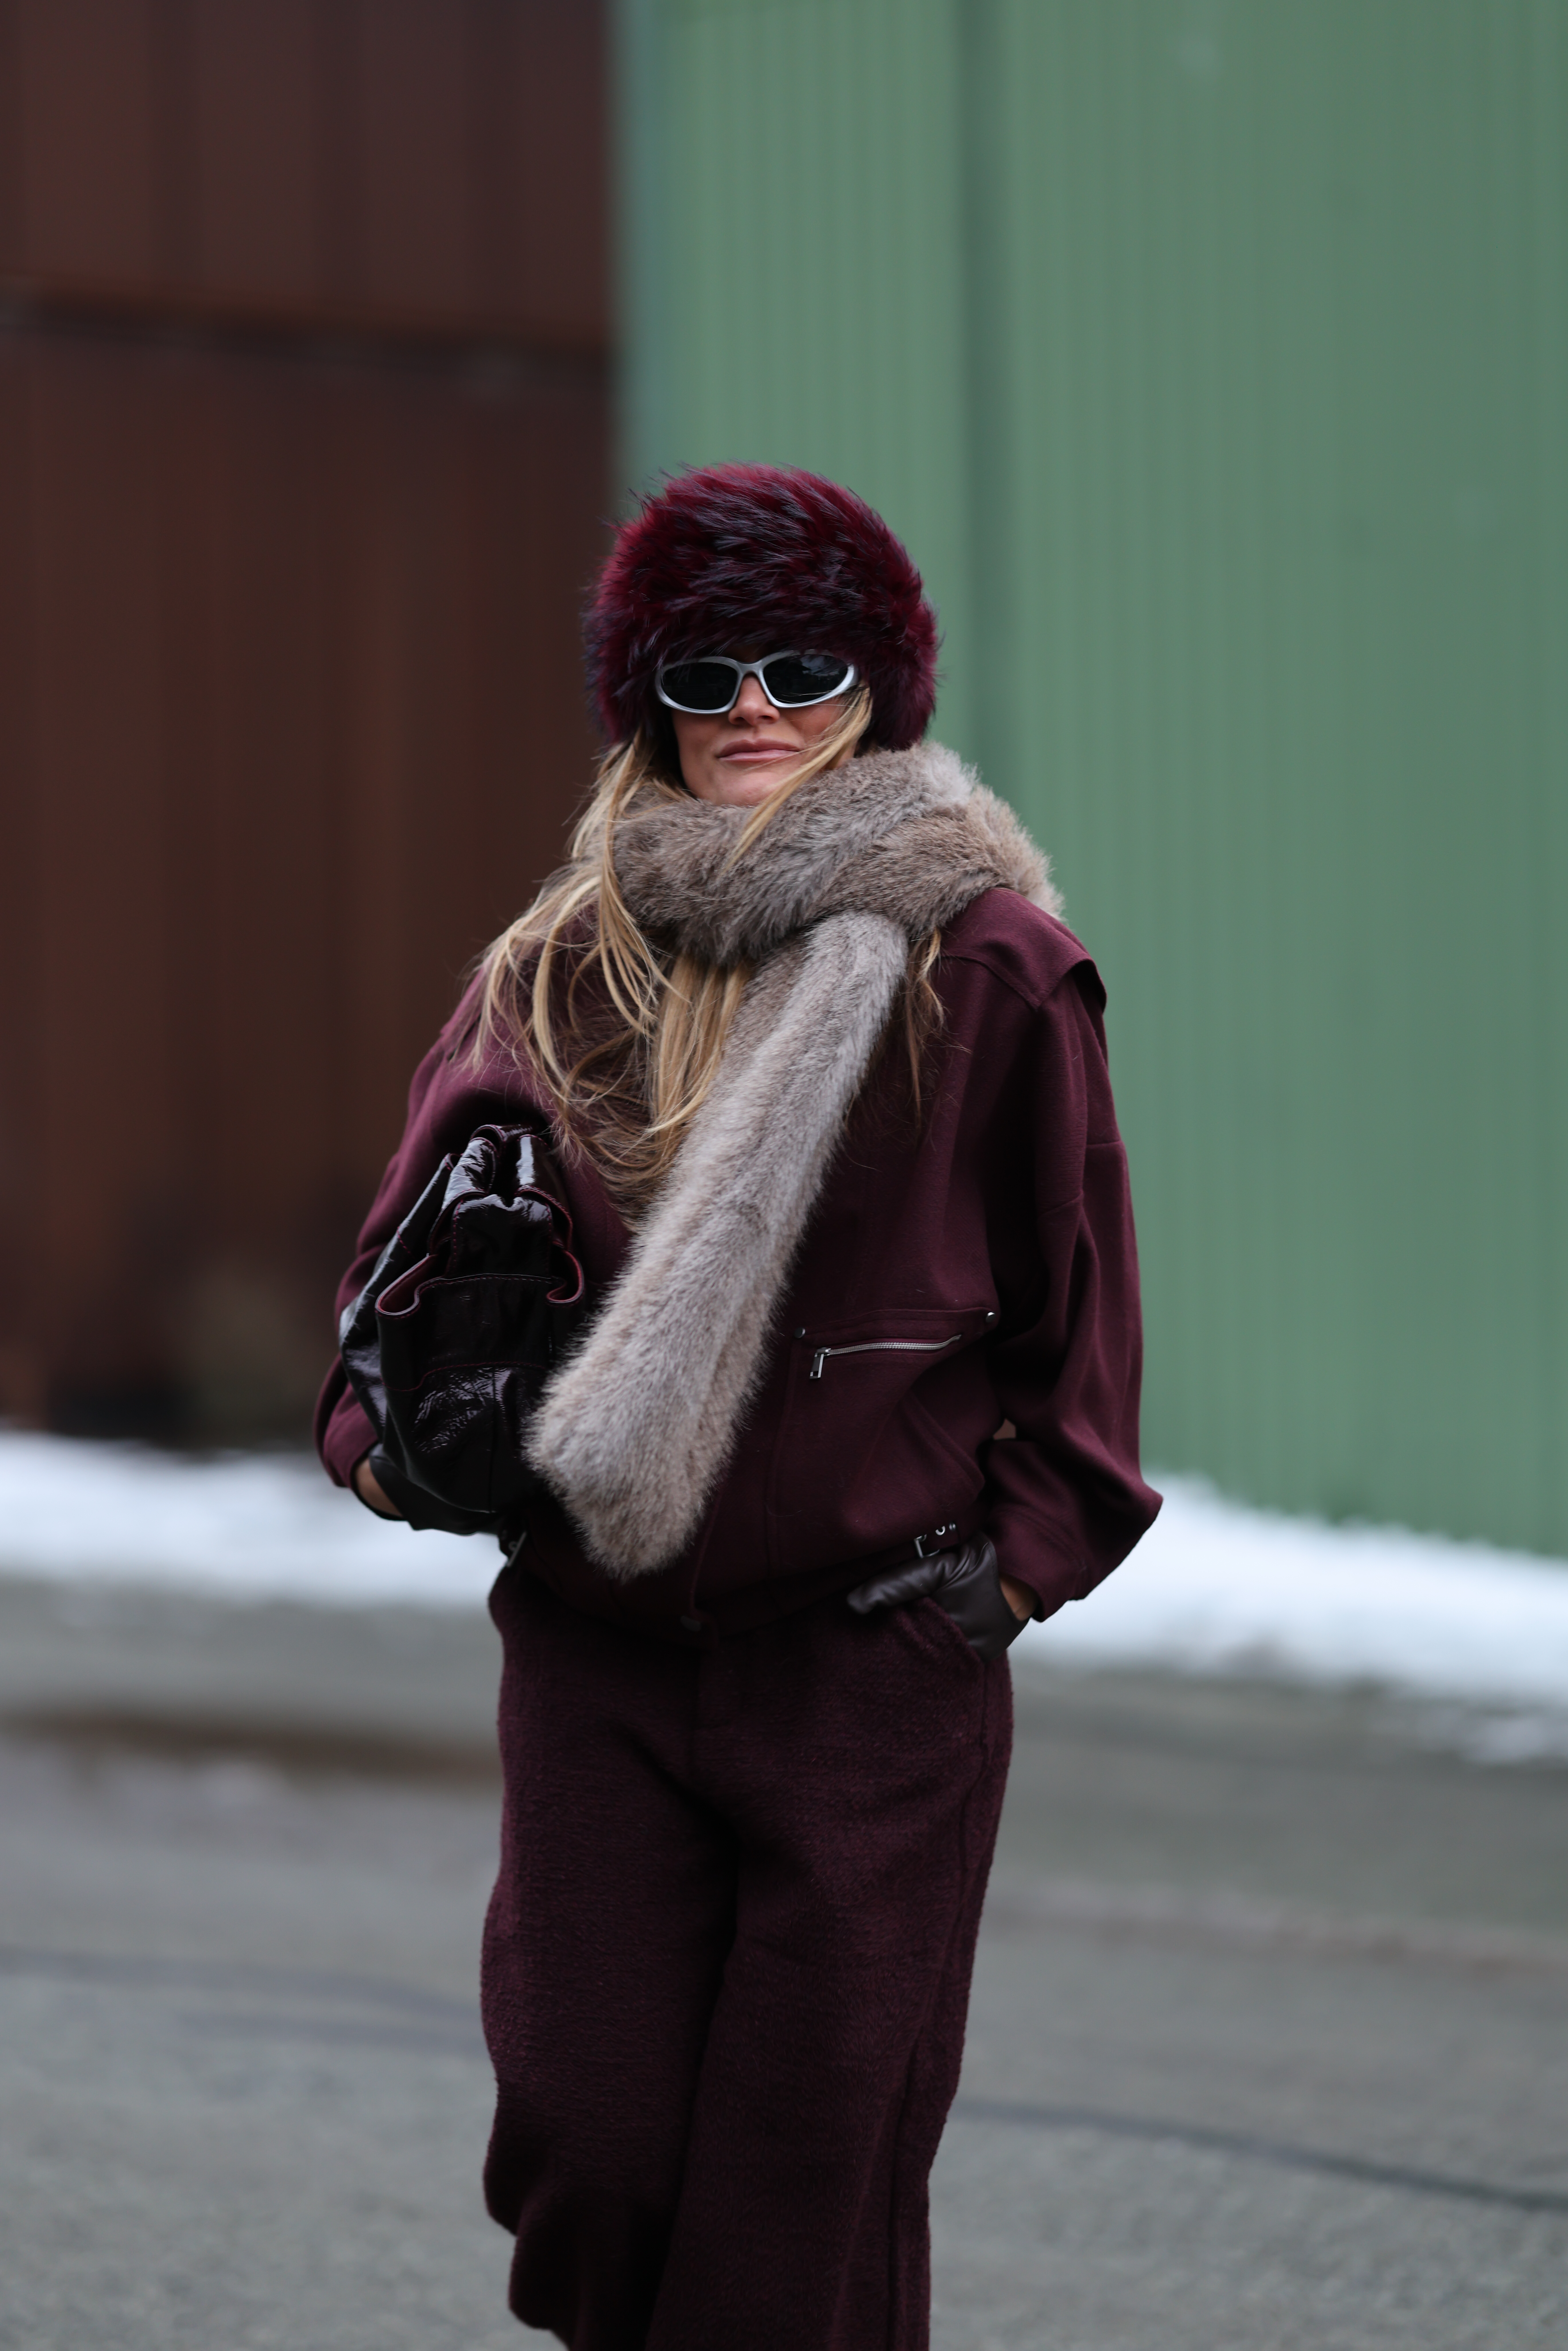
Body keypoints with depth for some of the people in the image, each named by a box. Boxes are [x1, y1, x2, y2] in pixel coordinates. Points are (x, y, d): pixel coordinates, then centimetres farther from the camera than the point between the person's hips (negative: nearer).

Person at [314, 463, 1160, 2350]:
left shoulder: (986, 968, -2)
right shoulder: (565, 970, 9)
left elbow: (1074, 1283, 4)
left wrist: (1024, 1552, -1)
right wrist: (390, 1430, 2)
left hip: (880, 1661, -3)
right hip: (597, 1650, 3)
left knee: (812, 2170, -2)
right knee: (581, 2142, -1)